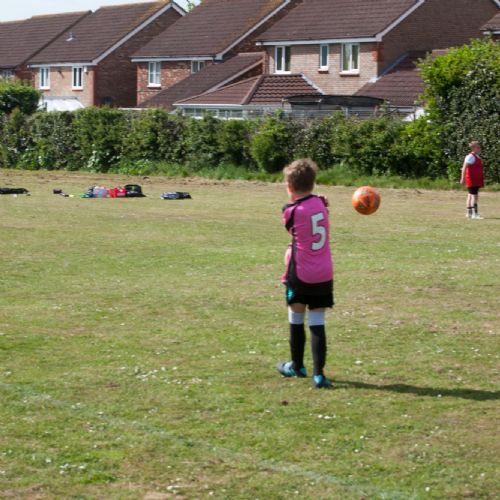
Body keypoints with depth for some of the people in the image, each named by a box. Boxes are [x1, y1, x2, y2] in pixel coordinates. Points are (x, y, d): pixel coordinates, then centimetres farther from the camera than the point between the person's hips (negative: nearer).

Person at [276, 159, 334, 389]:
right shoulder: (320, 203, 2)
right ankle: (319, 374, -6)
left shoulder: (291, 211, -12)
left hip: (300, 275, -4)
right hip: (324, 275, 4)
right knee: (317, 323, 3)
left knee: (296, 320, 14)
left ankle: (297, 366, 29)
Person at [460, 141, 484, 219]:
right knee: (474, 195, -12)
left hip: (476, 180, 10)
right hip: (472, 180, -10)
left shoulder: (476, 157, 16)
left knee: (470, 195, 13)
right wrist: (463, 178, -24)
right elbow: (464, 168, -19)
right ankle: (475, 214, -14)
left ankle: (469, 213, 17)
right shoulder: (470, 156, -14)